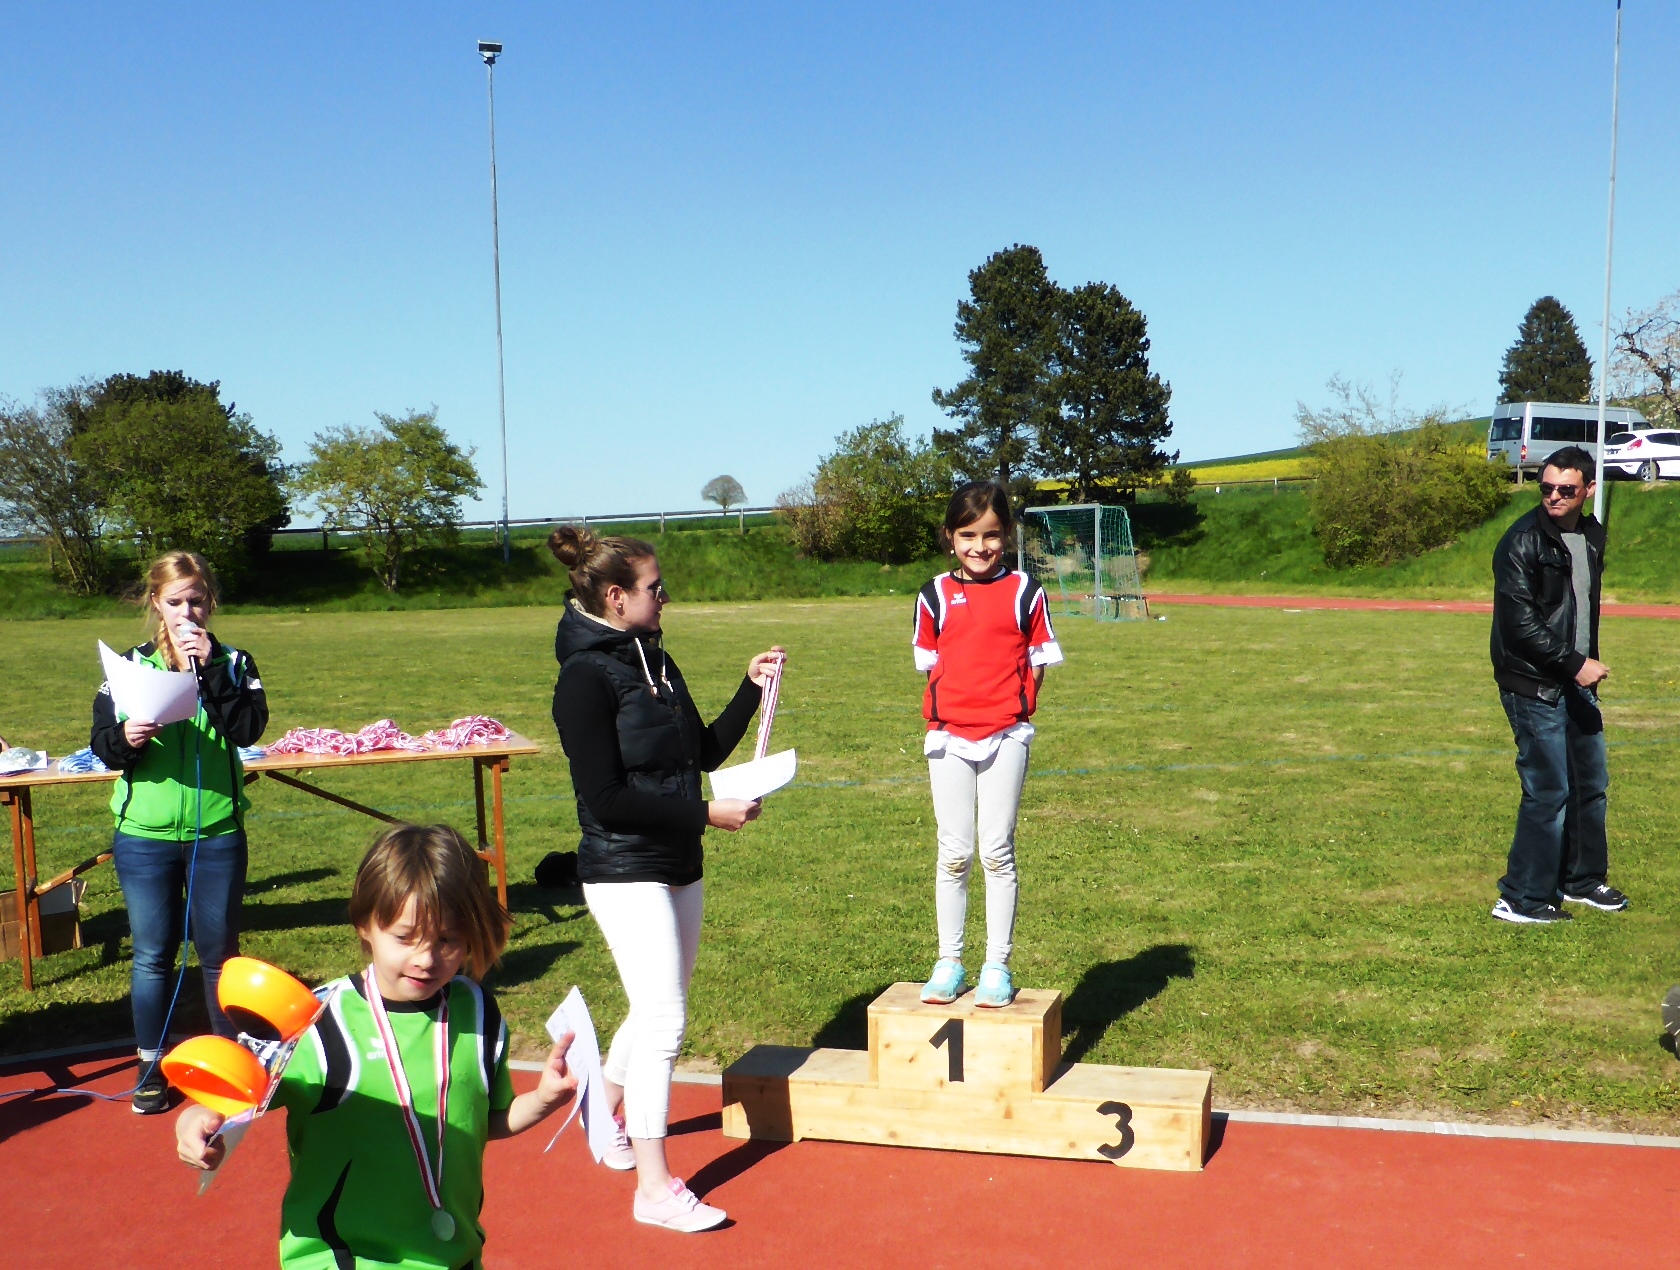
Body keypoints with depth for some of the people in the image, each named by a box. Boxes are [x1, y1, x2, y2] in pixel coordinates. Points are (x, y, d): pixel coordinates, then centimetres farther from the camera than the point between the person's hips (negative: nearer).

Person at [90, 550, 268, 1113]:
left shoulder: (233, 663, 0)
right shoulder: (130, 665, 2)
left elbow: (249, 729, -16)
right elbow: (102, 746, -1)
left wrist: (208, 667, -21)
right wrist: (126, 738, -22)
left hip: (217, 835, 0)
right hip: (144, 837, 1)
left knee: (220, 951, 10)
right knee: (152, 956, 9)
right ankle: (152, 1066, 24)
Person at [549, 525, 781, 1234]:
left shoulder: (655, 660, 10)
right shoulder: (585, 676, -15)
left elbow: (705, 753, 15)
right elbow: (606, 797, -21)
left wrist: (751, 690, 6)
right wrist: (705, 813, -19)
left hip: (679, 867, 9)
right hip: (624, 872, -8)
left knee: (656, 1011, 18)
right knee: (663, 1020, -9)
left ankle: (608, 1114, 42)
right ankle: (654, 1189, 1)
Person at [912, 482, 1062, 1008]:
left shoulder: (1024, 591, 1)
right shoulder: (935, 596, 4)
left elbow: (1037, 663, 5)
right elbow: (930, 664, 10)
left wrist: (1010, 707, -5)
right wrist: (958, 705, -2)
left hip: (1006, 737, -1)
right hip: (949, 737, 1)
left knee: (998, 852, 3)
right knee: (954, 854, 7)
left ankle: (997, 966, 13)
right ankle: (949, 963, 18)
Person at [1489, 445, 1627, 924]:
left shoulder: (1592, 535, 10)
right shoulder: (1522, 542, -15)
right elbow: (1520, 622, -20)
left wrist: (1587, 663, 17)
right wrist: (1575, 665, -19)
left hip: (1577, 682, 8)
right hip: (1533, 686, -8)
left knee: (1592, 783, 15)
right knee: (1549, 792, -7)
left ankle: (1583, 880, 32)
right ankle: (1522, 899, 3)